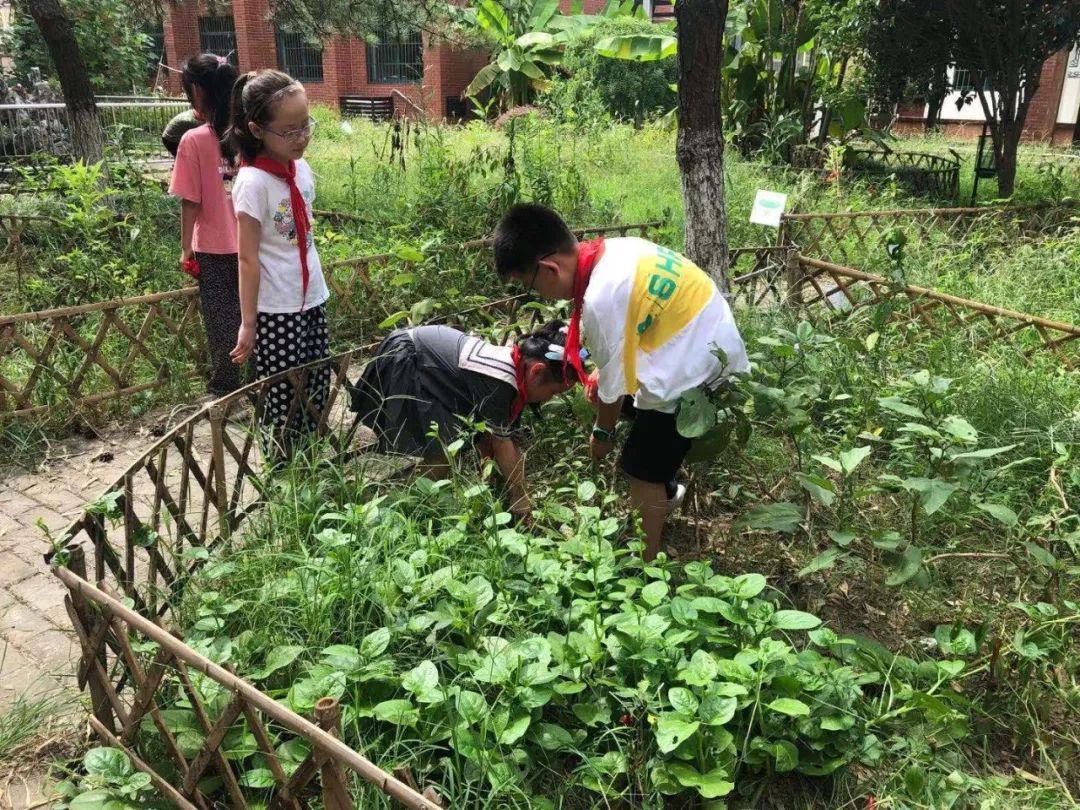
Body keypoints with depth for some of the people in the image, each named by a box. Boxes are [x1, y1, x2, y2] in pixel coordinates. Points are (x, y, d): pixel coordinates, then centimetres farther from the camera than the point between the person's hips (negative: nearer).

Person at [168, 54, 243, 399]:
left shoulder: (194, 140, -14)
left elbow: (191, 203, -11)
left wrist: (186, 249, 1)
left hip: (215, 250, -3)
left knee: (222, 321, 10)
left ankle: (226, 387, 21)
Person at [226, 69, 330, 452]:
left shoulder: (302, 170, 4)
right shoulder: (252, 182, -16)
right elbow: (248, 259, -14)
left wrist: (318, 289, 17)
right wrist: (248, 323, -13)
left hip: (312, 301, 7)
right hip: (276, 311, -7)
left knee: (317, 391, 14)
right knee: (283, 400, 3)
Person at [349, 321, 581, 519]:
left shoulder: (515, 366, -3)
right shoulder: (498, 382, -32)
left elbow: (508, 439, 3)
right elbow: (502, 443, -23)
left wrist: (522, 495, 6)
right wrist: (519, 495, -11)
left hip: (426, 356, 10)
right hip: (402, 362, -10)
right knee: (443, 449, -13)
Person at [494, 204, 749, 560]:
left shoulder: (600, 299, -27)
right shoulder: (616, 250, -3)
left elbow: (613, 384, -14)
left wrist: (602, 432, 3)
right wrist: (601, 371, 10)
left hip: (694, 369, -9)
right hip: (710, 340, 9)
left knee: (643, 471, 2)